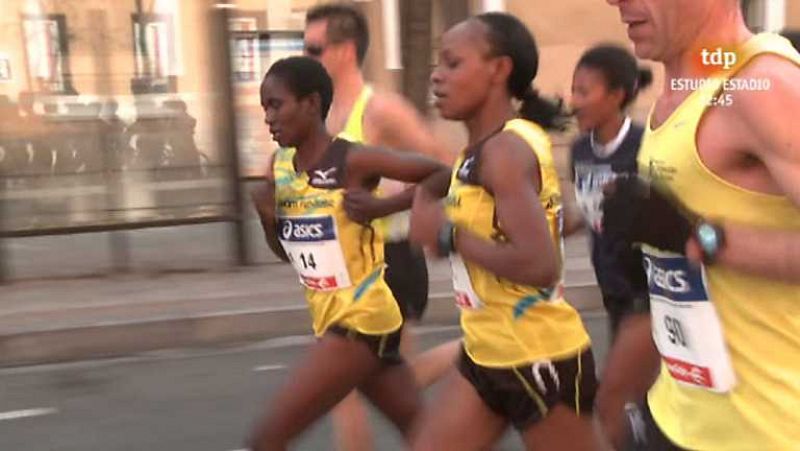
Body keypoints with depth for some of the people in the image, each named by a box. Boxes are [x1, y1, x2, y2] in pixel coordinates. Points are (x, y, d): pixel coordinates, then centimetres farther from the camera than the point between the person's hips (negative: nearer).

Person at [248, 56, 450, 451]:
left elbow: (443, 173, -10)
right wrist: (267, 217, -5)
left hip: (362, 320, -8)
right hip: (331, 320, 8)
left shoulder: (354, 160, -16)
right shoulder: (279, 166, 5)